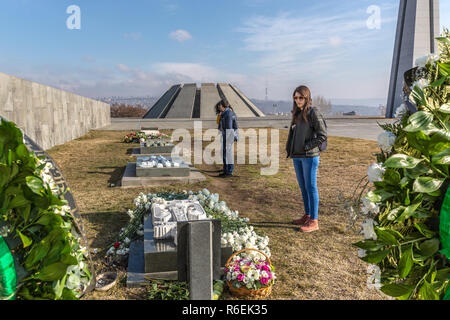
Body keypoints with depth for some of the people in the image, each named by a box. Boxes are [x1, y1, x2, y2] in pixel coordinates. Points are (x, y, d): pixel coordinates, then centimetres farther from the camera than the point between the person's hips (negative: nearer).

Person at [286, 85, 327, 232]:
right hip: (297, 156, 7)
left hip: (309, 156, -7)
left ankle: (314, 221, 4)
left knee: (311, 187, -3)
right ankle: (307, 216, 24)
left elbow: (322, 135, -11)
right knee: (303, 187, 13)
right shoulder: (297, 113, 15)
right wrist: (289, 148, 9)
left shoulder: (313, 112, -7)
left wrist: (307, 146, -14)